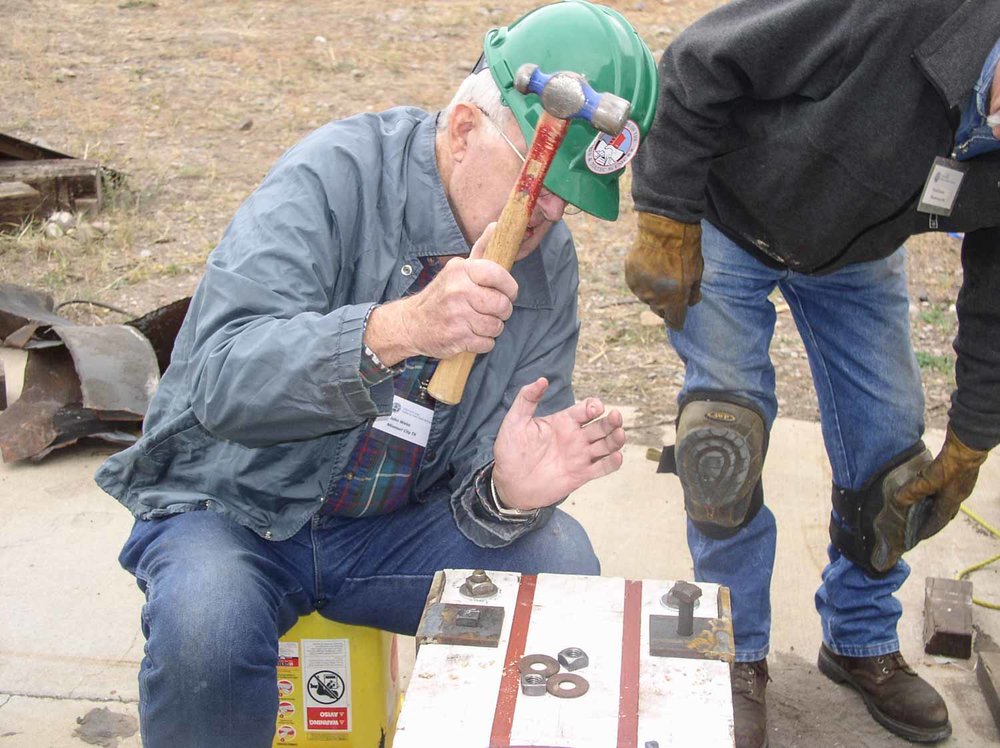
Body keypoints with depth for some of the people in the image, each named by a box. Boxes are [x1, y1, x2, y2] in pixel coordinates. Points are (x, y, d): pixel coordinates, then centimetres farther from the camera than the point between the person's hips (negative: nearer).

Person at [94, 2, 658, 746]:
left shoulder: (549, 263, -3)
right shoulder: (336, 174, -19)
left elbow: (482, 481, -7)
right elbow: (223, 380, -31)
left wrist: (510, 494, -32)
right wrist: (397, 329, -47)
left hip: (395, 525, 4)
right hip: (232, 509, -3)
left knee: (560, 566, -19)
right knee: (207, 631, -34)